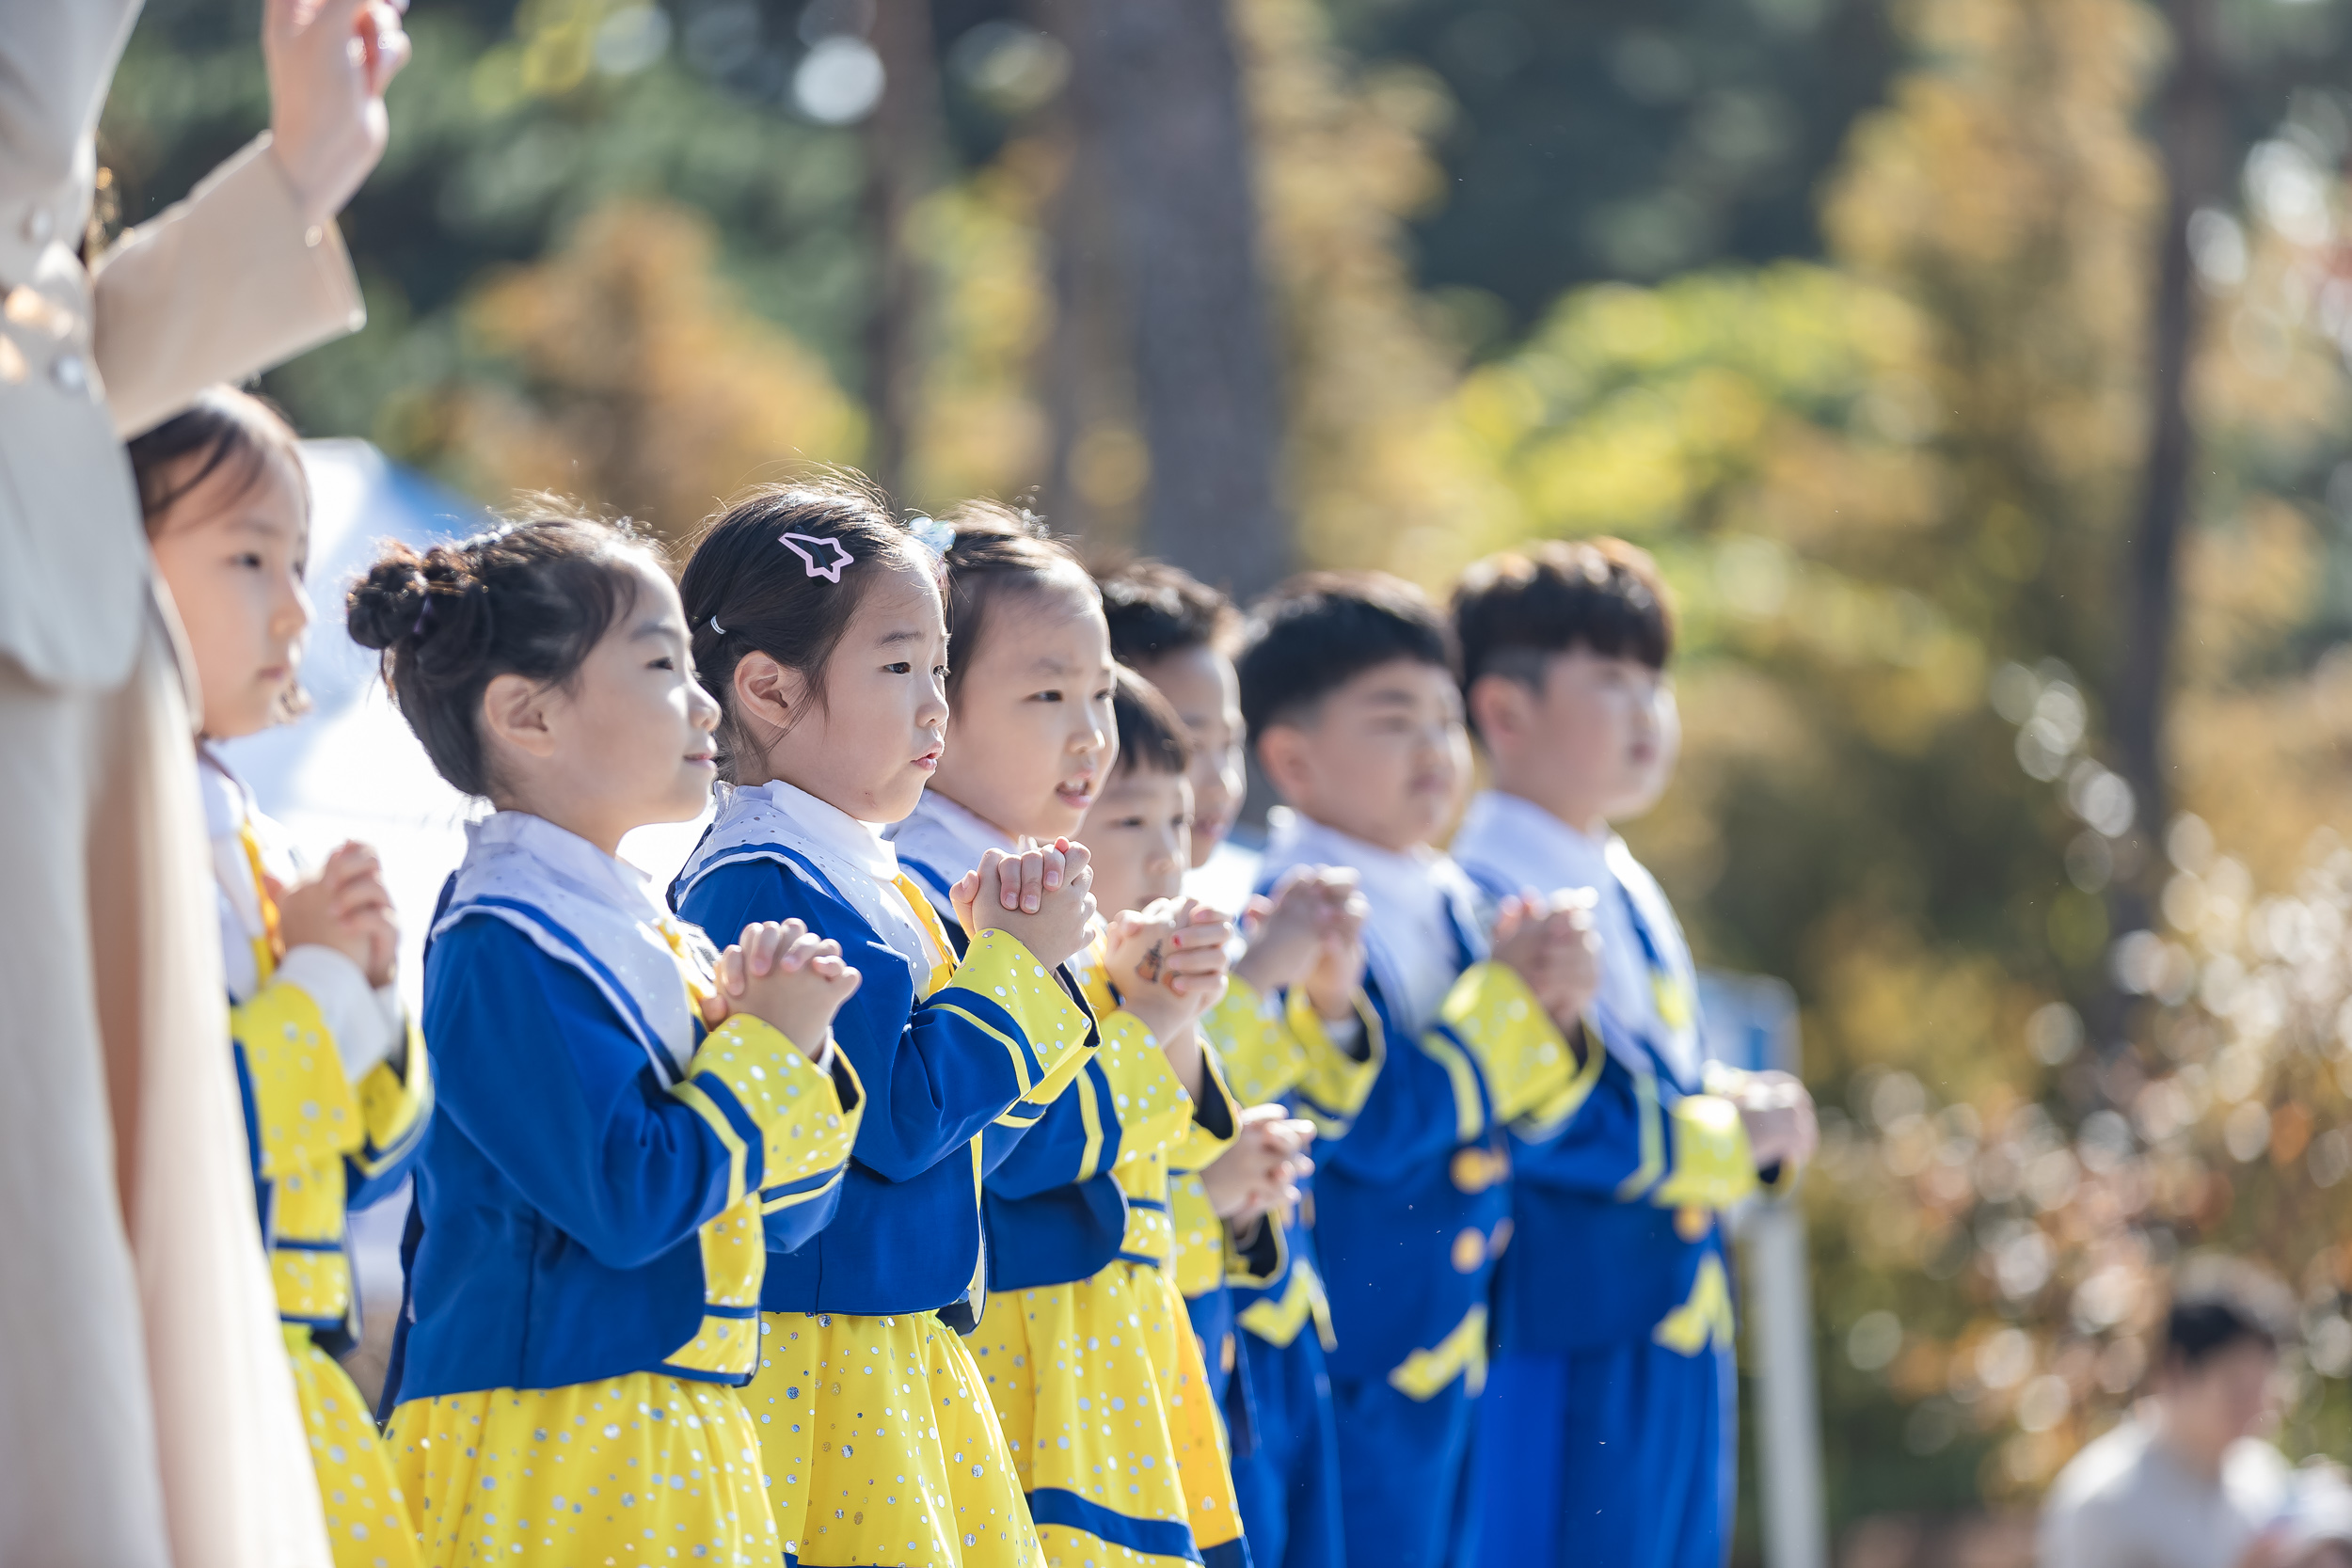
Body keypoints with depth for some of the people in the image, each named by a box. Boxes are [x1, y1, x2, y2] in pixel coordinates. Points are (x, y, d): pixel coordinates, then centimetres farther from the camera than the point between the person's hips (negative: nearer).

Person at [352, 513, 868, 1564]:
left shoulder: (654, 937, 15)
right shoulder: (507, 947, -14)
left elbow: (788, 1204, 17)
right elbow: (628, 1201, -22)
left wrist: (798, 1045, 0)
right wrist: (768, 1046, -11)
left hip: (667, 1439, 9)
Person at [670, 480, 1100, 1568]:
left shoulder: (875, 881, 14)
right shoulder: (760, 889, -16)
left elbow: (976, 1112, 19)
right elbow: (896, 1125, -20)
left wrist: (1001, 947, 6)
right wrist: (1016, 964, -10)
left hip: (905, 1362, 10)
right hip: (810, 1357, -10)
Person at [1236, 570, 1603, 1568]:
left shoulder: (1458, 909, 12)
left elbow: (1527, 1132, 15)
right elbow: (1380, 1127, -22)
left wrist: (1548, 1018, -5)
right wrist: (1509, 1002, -12)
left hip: (1454, 1361, 8)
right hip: (1338, 1373, -8)